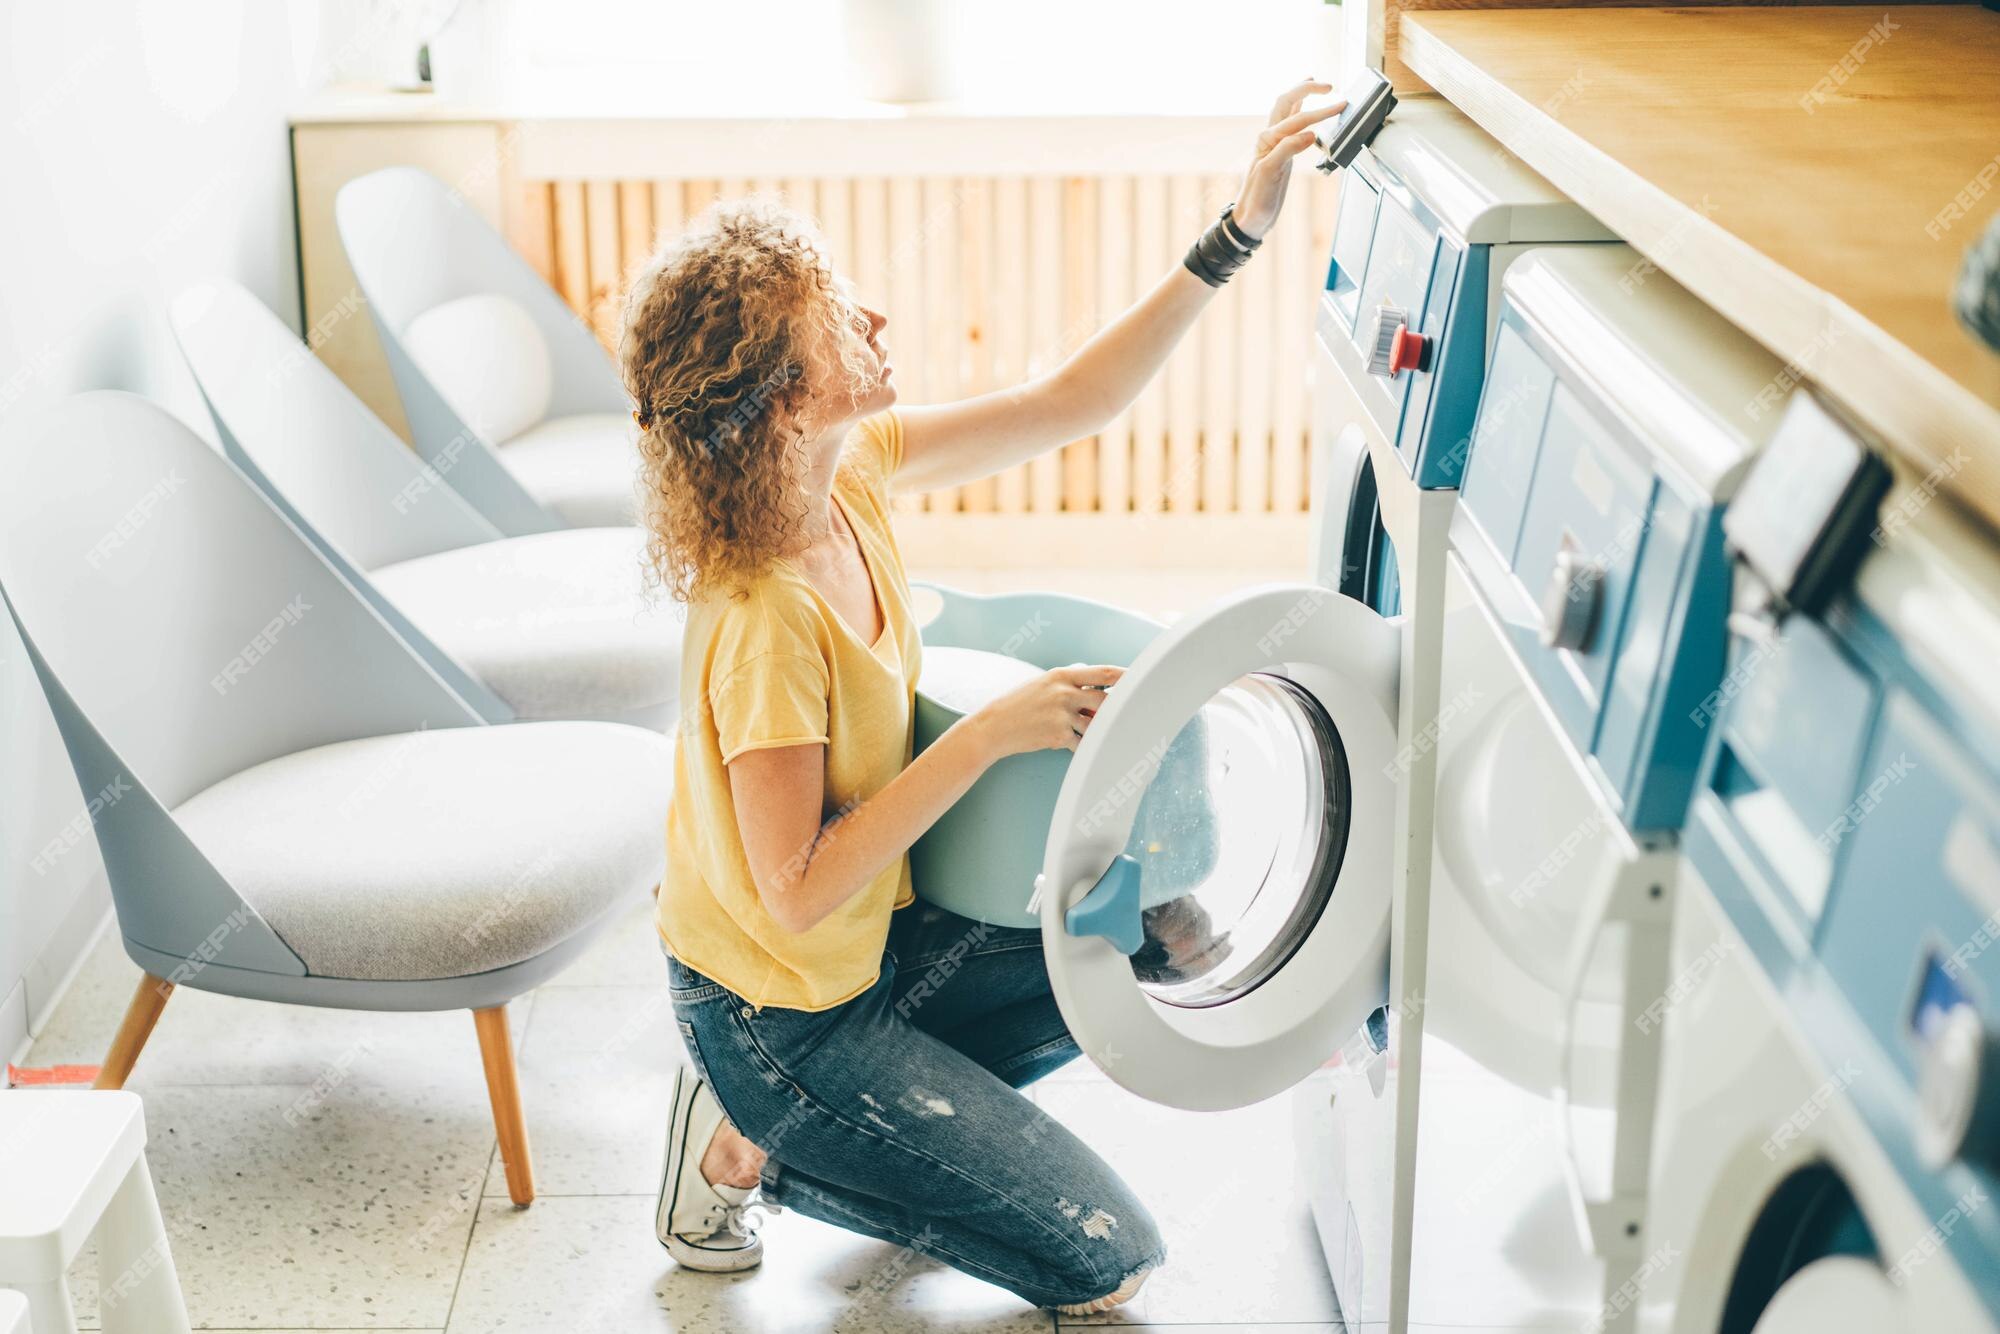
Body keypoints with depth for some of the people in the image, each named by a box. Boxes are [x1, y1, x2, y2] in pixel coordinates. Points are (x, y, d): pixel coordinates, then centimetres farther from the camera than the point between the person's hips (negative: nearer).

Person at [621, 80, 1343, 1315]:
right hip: (777, 1011, -8)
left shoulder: (856, 466, -10)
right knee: (1110, 1260, -1)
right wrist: (992, 736, -28)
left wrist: (1236, 235, -12)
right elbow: (799, 892, -28)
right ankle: (751, 1147, 7)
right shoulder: (765, 622, -33)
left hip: (880, 934, 8)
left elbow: (1065, 408, -4)